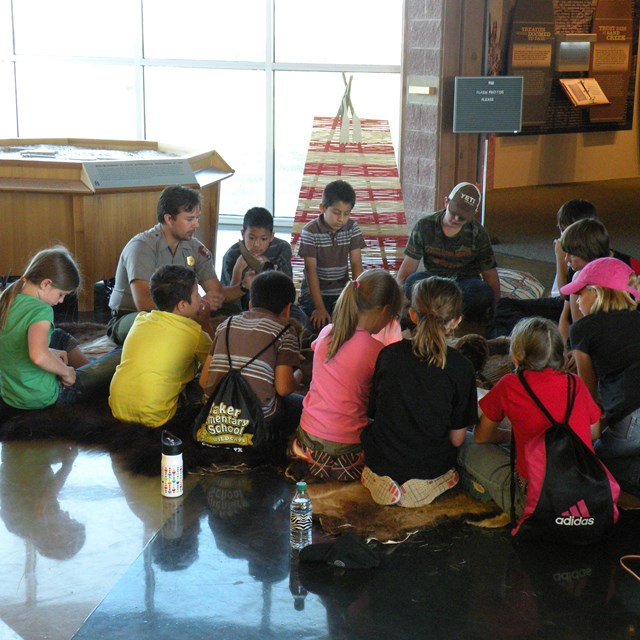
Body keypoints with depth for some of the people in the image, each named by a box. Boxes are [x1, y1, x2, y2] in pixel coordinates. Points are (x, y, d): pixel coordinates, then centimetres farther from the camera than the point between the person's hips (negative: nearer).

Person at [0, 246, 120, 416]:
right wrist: (66, 371, -24)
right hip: (43, 398, -8)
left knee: (60, 336, 32)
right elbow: (39, 356, -42)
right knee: (120, 357, -3)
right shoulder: (40, 311, -25)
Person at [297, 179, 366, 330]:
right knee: (318, 324, -26)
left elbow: (356, 264, -4)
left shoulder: (352, 228, -1)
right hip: (314, 292, -3)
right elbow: (311, 270, -16)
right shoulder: (310, 231, -13)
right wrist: (320, 308, -22)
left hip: (341, 292, 3)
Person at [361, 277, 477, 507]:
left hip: (382, 462, 3)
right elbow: (457, 438, -10)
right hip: (430, 468, -2)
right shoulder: (461, 369, -16)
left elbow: (374, 411, 2)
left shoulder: (389, 355, -10)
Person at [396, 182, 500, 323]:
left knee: (483, 292, -36)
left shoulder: (478, 233, -2)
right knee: (413, 281, -35)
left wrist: (494, 310, -7)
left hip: (465, 281, 0)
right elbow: (408, 268, -4)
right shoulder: (424, 226, -4)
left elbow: (490, 274, 0)